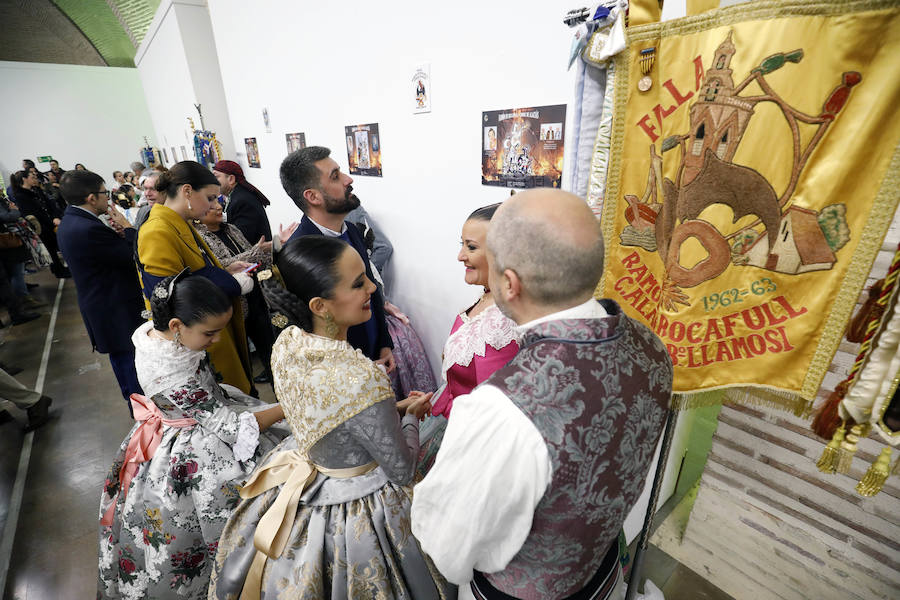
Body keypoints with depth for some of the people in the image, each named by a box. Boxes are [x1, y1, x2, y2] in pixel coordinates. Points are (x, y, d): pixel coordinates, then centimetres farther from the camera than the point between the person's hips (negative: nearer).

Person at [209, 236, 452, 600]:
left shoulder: (286, 342, -15)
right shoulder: (362, 380, -38)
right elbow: (402, 472, -23)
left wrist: (392, 409, 4)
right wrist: (411, 417, -5)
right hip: (354, 508, -6)